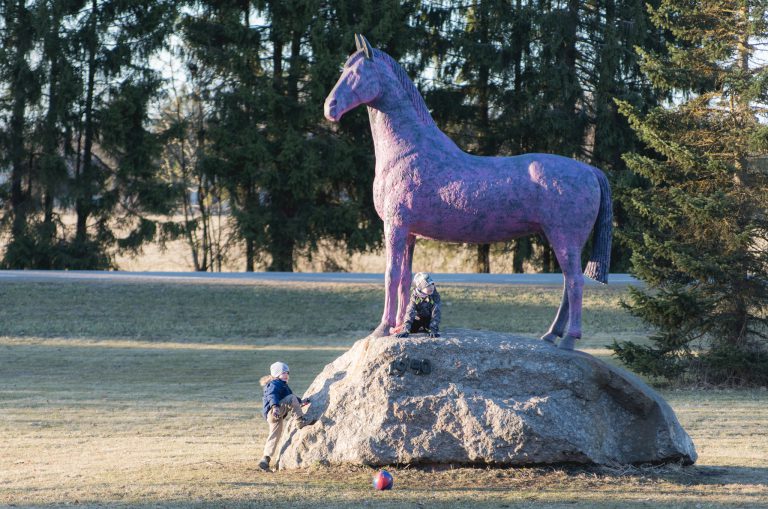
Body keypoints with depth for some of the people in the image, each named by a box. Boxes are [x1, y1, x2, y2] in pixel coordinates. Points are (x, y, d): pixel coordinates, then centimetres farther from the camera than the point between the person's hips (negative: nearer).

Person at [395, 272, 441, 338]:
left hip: (429, 319, 0)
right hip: (417, 319, 0)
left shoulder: (435, 295, -23)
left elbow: (436, 313, -26)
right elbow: (410, 312, -27)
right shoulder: (414, 296, -21)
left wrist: (433, 329, -36)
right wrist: (405, 330, -38)